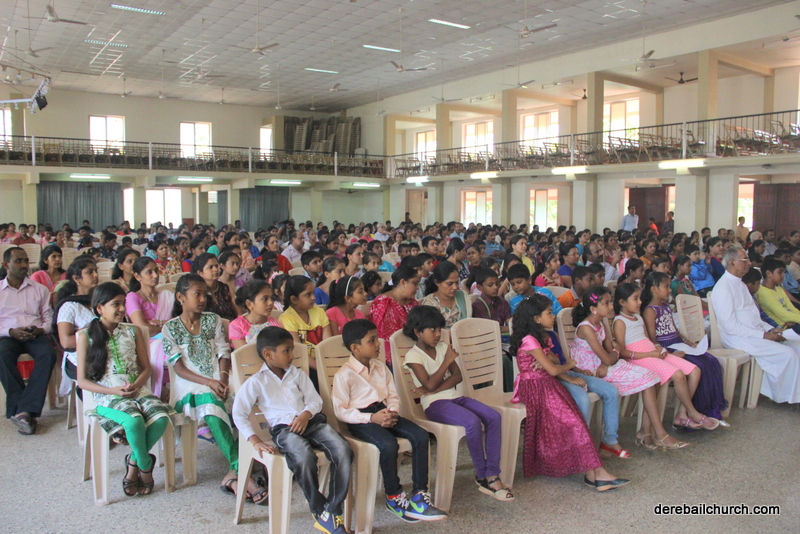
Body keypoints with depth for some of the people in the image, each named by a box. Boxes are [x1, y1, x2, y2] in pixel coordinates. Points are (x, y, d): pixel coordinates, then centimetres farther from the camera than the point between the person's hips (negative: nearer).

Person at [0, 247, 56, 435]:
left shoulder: (40, 289, 18)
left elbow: (49, 317, 12)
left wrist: (40, 329, -10)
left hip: (35, 335, 1)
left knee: (48, 355, -33)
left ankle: (24, 411, -34)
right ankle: (27, 412, -30)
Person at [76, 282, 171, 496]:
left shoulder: (132, 332, 13)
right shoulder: (87, 336, 3)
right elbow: (82, 380, 1)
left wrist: (137, 385, -10)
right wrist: (113, 391, -13)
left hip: (138, 391, 4)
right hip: (107, 397, -3)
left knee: (161, 417, -27)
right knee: (134, 420, -34)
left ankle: (133, 462, -2)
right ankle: (145, 468, -5)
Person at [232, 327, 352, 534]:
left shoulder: (298, 374, 20)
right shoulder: (256, 383, 7)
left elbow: (315, 400, 15)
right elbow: (239, 414, 0)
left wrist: (306, 414, -8)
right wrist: (256, 441, -12)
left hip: (311, 422, 5)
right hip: (283, 429, -4)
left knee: (343, 450, -24)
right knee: (304, 457, -36)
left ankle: (333, 510, -13)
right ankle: (319, 511, -12)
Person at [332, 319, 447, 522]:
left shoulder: (381, 368, 15)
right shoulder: (344, 375, -7)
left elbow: (393, 395, 16)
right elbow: (341, 410, -11)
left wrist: (392, 411, -8)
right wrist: (372, 418, -20)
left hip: (383, 412, 7)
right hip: (361, 419, -7)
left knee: (420, 435, -16)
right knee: (389, 444, -33)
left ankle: (420, 494, -11)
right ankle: (393, 497, -10)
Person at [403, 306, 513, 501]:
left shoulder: (443, 347, 14)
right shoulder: (413, 356, -5)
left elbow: (457, 376, 5)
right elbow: (430, 384, -16)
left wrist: (435, 389, -11)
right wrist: (447, 361, -10)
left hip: (454, 396, 7)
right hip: (435, 404, -7)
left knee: (494, 417, -16)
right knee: (472, 422, -31)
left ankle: (492, 476, -16)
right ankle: (481, 476, -12)